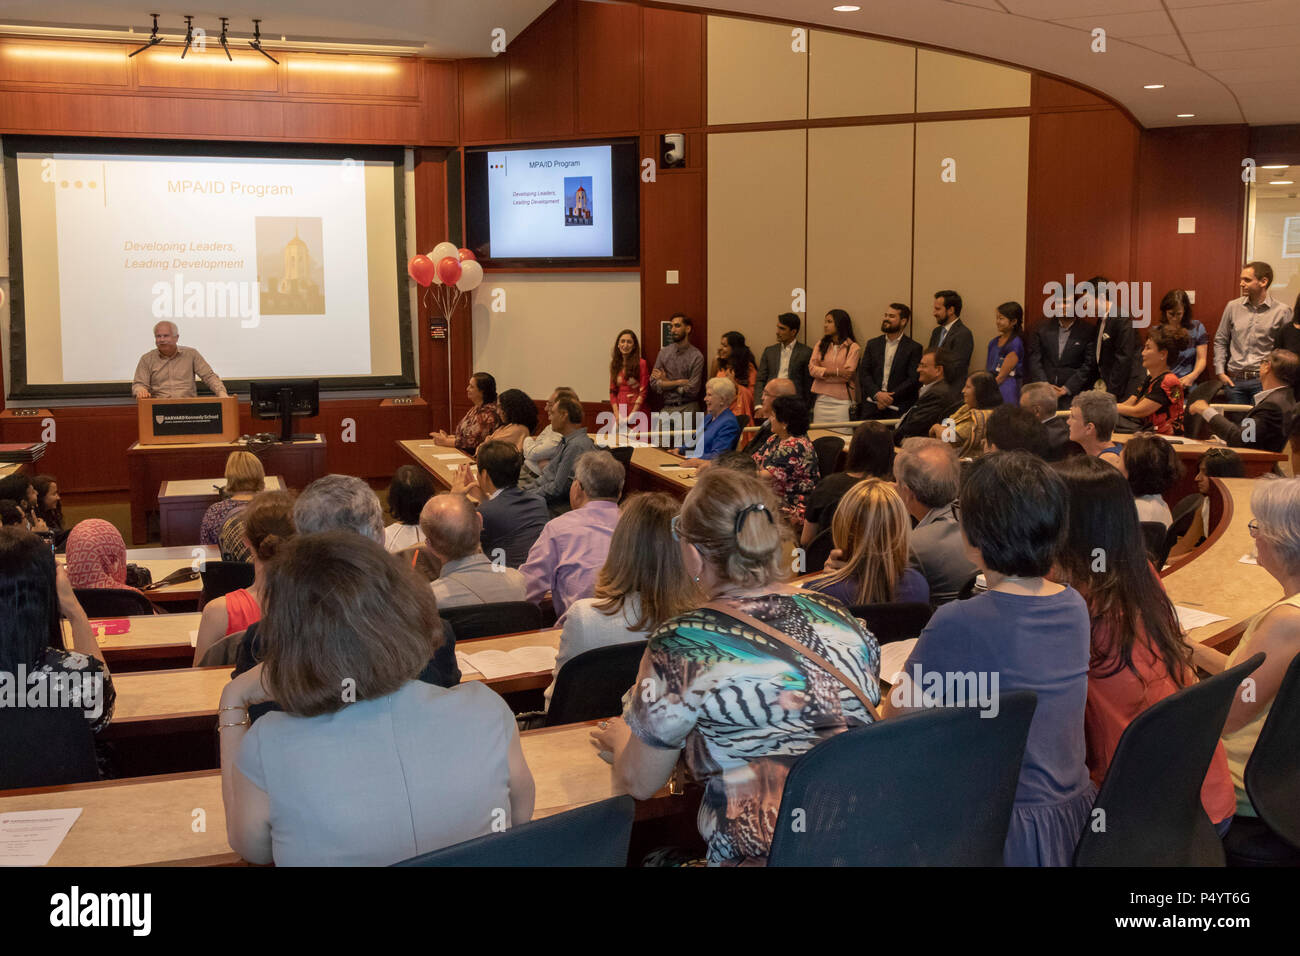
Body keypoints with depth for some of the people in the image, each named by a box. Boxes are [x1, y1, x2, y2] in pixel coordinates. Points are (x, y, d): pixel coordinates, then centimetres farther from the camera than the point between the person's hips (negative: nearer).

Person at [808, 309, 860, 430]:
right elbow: (812, 368, 0)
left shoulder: (853, 348, 0)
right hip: (821, 400, 3)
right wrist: (835, 372, -12)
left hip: (841, 401, -3)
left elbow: (847, 375, -9)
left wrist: (822, 372, -6)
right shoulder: (821, 345, 12)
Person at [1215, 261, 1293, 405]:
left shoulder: (1281, 312, -3)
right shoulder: (1232, 307, 5)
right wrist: (1220, 372, 4)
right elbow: (1220, 341, 12)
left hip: (1263, 380, -3)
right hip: (1234, 379, 3)